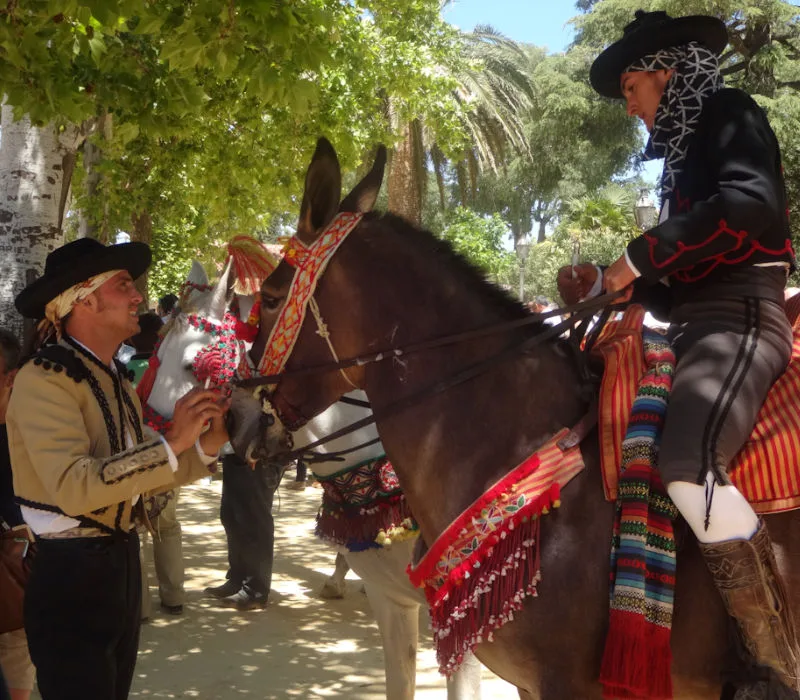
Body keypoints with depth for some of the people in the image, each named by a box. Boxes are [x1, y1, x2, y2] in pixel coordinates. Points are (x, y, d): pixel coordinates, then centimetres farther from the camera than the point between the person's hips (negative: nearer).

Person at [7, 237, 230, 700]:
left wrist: (205, 447, -5)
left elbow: (140, 476, 10)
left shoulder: (118, 381, 10)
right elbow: (74, 487, -30)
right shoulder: (43, 380, -18)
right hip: (70, 575, -9)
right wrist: (172, 444, -30)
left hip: (122, 564, 9)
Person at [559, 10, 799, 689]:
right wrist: (608, 281, 16)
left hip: (740, 320, -11)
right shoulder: (686, 148, 26)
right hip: (696, 323, 11)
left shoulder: (730, 113, -1)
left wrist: (643, 254, -18)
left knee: (689, 468, -34)